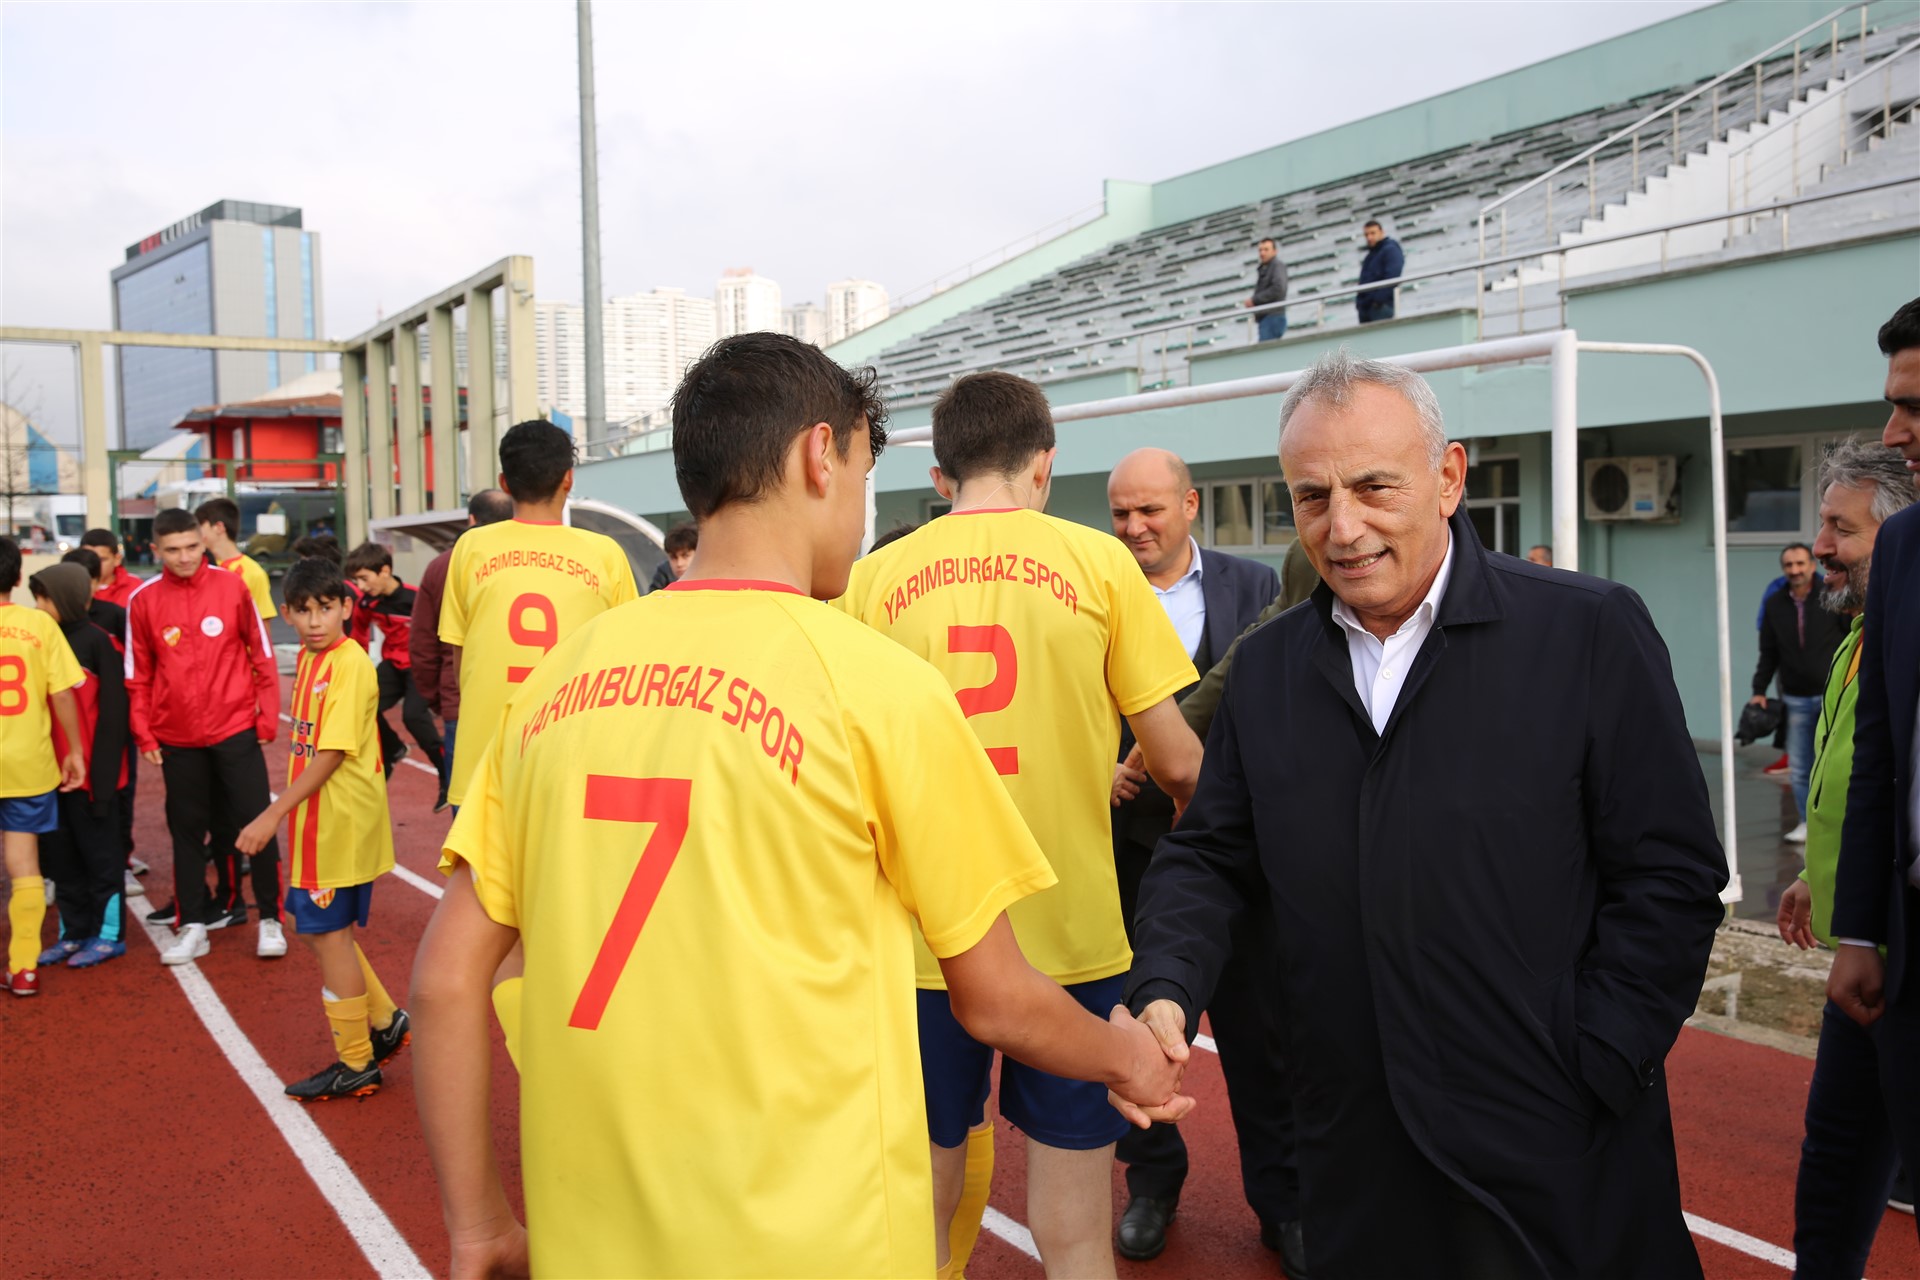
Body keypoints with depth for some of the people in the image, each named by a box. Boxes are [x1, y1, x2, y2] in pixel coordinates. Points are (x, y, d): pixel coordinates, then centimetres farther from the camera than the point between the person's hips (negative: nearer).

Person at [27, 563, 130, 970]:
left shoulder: (96, 641, -9)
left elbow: (113, 710, -11)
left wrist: (103, 774, -14)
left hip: (91, 772, -6)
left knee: (100, 853, 4)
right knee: (60, 855, 12)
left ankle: (109, 935, 14)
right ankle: (73, 933, 23)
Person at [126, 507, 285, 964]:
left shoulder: (232, 586, -4)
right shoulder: (143, 600, -2)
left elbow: (261, 654, 1)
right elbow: (138, 674, 4)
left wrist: (268, 716, -2)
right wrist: (144, 735, 0)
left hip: (235, 729, -1)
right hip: (177, 738, 1)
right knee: (187, 831, 10)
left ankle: (270, 920, 12)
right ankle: (192, 926, 20)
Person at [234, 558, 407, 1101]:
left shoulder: (350, 664, -19)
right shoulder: (309, 658, 9)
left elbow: (331, 754, -22)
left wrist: (273, 815, -21)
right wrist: (285, 815, 14)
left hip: (341, 825, -9)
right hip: (314, 822, 9)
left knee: (329, 933, 1)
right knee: (311, 925, 17)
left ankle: (356, 1063, 15)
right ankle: (384, 1019, 31)